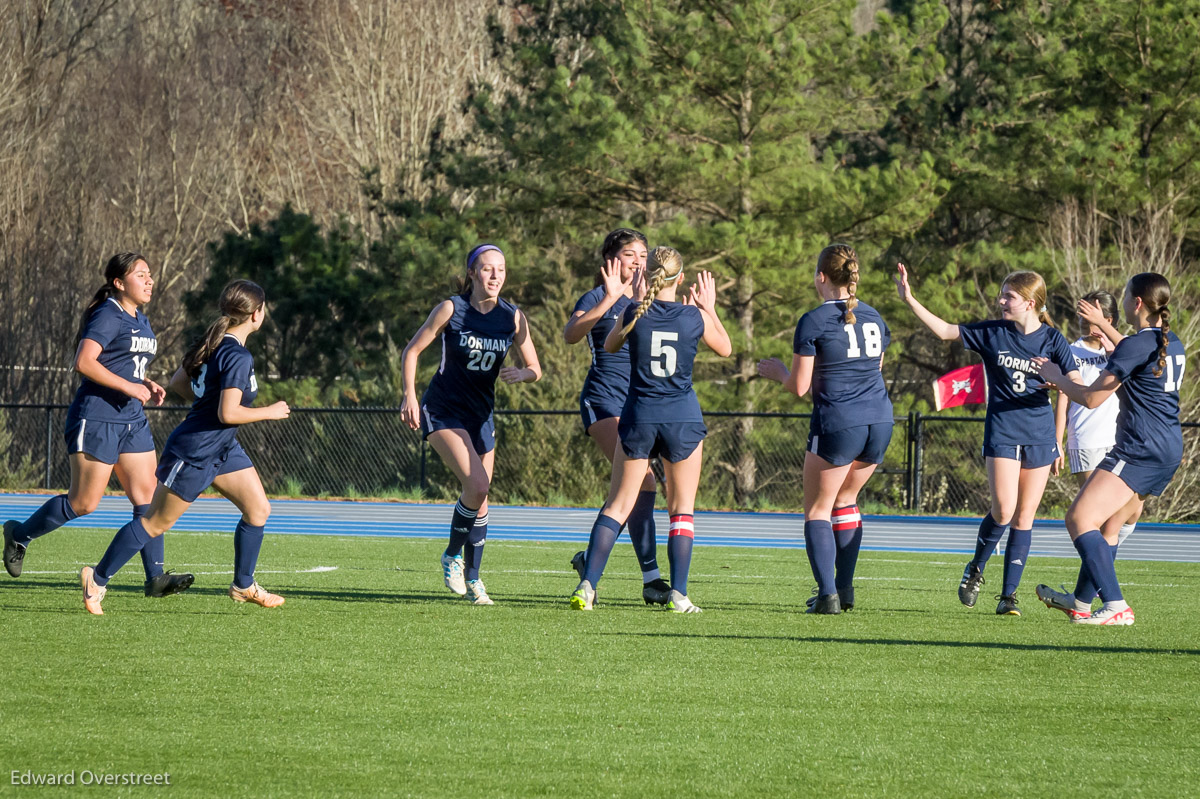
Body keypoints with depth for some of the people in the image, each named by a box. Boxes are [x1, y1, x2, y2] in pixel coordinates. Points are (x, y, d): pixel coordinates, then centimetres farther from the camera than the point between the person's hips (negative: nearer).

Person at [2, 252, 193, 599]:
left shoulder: (140, 320, 16)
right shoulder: (108, 316, -13)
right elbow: (84, 362, -24)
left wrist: (147, 385, 11)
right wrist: (129, 386, -23)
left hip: (132, 421, 9)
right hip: (96, 418, -9)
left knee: (147, 495, 0)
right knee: (84, 502, -4)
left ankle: (156, 577, -2)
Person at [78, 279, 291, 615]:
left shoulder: (213, 344, 4)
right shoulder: (238, 357, -25)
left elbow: (178, 382, 13)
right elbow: (228, 414, -29)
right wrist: (270, 412, -16)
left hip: (222, 448, 10)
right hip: (193, 453, -10)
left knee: (259, 509, 8)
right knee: (156, 523, 1)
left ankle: (244, 586, 20)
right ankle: (97, 578, 12)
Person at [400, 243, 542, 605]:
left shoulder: (513, 317, -2)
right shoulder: (451, 310, -11)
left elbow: (535, 368, 5)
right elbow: (411, 351, -3)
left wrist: (521, 373, -18)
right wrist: (409, 395, -13)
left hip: (481, 413, 5)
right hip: (442, 410, -5)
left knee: (480, 497, 5)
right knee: (476, 485, -22)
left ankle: (472, 578, 20)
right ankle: (453, 556, -1)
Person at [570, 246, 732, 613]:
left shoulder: (635, 313, -7)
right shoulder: (695, 317, -6)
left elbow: (610, 345, 14)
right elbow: (725, 348, 14)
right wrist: (710, 307, 24)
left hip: (639, 417, 1)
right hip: (683, 418, -1)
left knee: (618, 504, 7)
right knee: (682, 509, 10)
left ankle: (588, 585, -5)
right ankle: (678, 594, 2)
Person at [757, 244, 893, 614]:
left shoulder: (813, 322, -7)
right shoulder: (873, 318, 11)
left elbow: (799, 386, -6)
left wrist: (777, 370, 14)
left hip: (837, 424, -6)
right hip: (879, 421, 6)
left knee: (817, 510, 5)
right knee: (845, 500, 23)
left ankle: (827, 595, -7)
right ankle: (844, 588, 21)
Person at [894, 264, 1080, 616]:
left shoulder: (1052, 339, 0)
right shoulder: (991, 333, 1)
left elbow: (1077, 385, -4)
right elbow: (945, 330, 3)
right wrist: (909, 300, -4)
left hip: (1039, 434, 1)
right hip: (1002, 431, -1)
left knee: (1025, 516, 2)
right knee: (1004, 510, -14)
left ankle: (1009, 594, 9)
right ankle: (975, 570, 12)